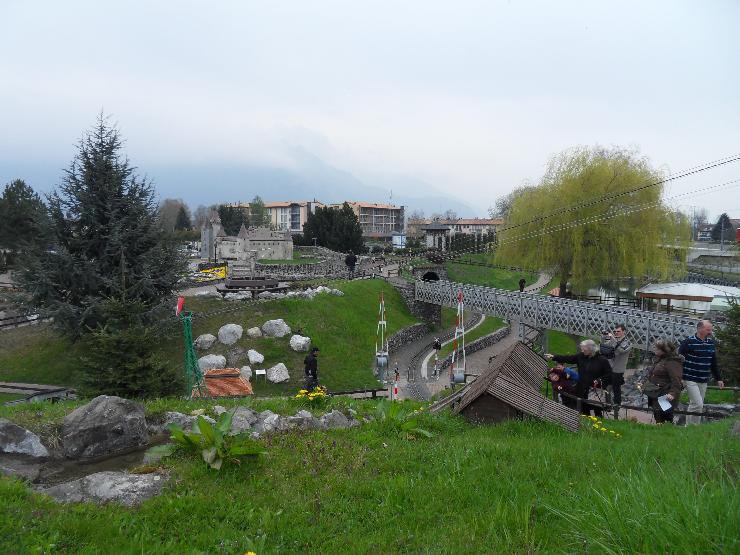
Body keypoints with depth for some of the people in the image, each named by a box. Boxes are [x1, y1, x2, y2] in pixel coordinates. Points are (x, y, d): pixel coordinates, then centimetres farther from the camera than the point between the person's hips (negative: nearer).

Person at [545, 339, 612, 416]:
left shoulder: (602, 360, -10)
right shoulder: (581, 356, 2)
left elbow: (609, 375, -5)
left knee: (597, 413, 7)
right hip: (582, 391, 4)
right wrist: (553, 357, -9)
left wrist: (599, 380, -18)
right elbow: (567, 358, -1)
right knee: (584, 411, 16)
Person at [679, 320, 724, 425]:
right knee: (698, 405, -12)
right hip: (690, 380, -6)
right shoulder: (688, 342, -11)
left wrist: (718, 379, 20)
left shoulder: (711, 342, 10)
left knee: (694, 405, 11)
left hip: (703, 381, 6)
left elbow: (714, 363, 20)